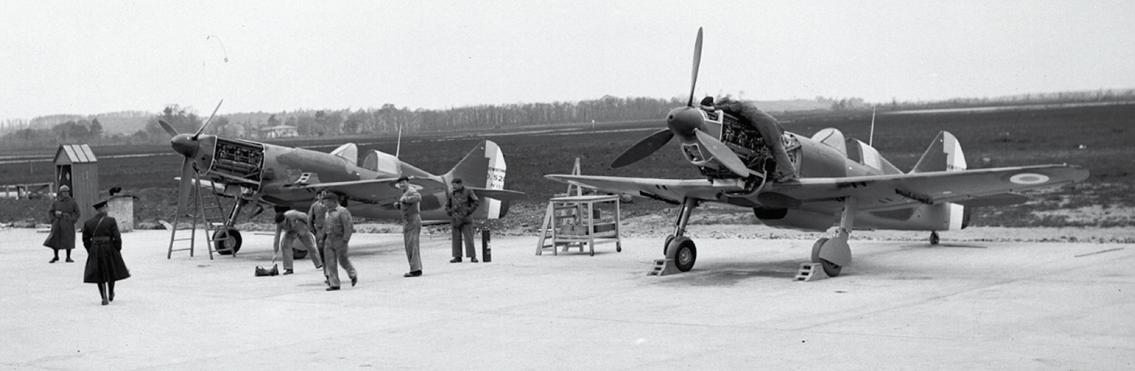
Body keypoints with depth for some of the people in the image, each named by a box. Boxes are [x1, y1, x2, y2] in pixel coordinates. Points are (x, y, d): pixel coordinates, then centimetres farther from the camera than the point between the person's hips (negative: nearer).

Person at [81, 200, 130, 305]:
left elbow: (85, 239, 6)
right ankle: (111, 295, 31)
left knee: (100, 275, 12)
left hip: (94, 250, 2)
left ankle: (104, 298, 4)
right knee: (111, 272, 20)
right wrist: (118, 251, 2)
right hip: (109, 249, -2)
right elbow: (117, 238, -10)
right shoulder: (111, 221, -8)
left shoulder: (88, 223, 1)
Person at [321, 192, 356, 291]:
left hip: (340, 239, -7)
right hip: (330, 241, 7)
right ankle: (334, 284, -1)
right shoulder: (328, 213, 16)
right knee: (331, 262, -1)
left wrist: (345, 239, -20)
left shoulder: (342, 211, -9)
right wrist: (322, 238, 14)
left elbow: (348, 226, -15)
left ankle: (353, 275, 24)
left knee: (343, 260, -2)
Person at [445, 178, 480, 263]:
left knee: (468, 238, -7)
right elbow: (447, 206, 24)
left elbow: (477, 202, -3)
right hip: (455, 220, 4)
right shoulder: (452, 194, 12)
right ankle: (457, 257, 7)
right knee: (456, 239, 3)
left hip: (466, 219, -4)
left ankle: (473, 256, -5)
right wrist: (450, 213, 7)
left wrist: (469, 211, -8)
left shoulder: (468, 192, 0)